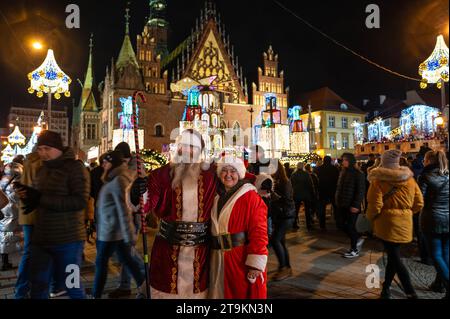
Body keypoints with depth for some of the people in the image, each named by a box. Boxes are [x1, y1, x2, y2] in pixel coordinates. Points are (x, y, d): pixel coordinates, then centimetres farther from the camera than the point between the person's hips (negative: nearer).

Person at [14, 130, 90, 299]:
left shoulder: (75, 167, -12)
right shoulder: (42, 169, 12)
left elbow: (81, 201, -23)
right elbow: (37, 199, 22)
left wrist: (41, 199, -23)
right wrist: (27, 196, -2)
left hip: (67, 239, -7)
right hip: (41, 238, 7)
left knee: (71, 284, 8)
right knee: (38, 283, 17)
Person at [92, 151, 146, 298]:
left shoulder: (118, 181, -19)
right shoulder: (115, 179, 11)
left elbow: (123, 210, -23)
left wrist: (129, 235, -24)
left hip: (111, 230, -9)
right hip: (116, 229, 9)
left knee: (101, 261, 5)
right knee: (126, 259, 15)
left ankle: (96, 294, 19)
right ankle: (143, 285, 24)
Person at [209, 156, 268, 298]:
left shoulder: (250, 197, -12)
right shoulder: (217, 198, 9)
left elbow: (258, 232, -17)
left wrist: (255, 264, -21)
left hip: (242, 260, -6)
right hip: (219, 261, 6)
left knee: (242, 294, 7)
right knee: (222, 293, 18)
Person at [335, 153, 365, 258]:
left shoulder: (358, 174, -11)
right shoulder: (342, 172, 11)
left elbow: (360, 191, -14)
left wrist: (356, 205, -19)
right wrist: (338, 201, 11)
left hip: (352, 205, -7)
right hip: (342, 204, 7)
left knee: (350, 226, 0)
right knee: (342, 224, 9)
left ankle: (354, 250, 16)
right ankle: (357, 239, 31)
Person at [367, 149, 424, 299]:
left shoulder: (378, 181, -11)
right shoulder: (409, 179, 4)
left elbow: (375, 206, -15)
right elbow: (419, 203, 7)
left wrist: (371, 219, 4)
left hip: (387, 223, -5)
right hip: (405, 223, 5)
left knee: (394, 257, 1)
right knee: (393, 254, 16)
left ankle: (411, 292, -4)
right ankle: (386, 286, 27)